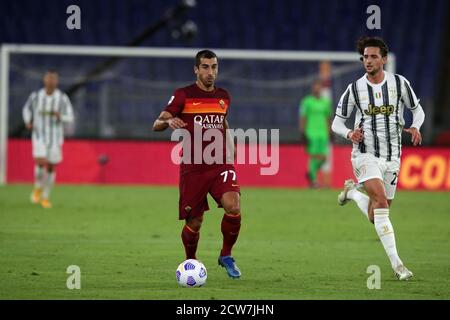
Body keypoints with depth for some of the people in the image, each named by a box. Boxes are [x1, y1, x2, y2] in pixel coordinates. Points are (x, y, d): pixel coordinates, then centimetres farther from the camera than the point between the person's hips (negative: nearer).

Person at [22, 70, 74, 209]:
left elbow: (70, 117, -4)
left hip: (55, 137, 1)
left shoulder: (62, 98, -8)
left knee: (51, 167, 7)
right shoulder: (36, 96, -5)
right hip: (39, 136, -1)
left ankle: (45, 197, 26)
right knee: (41, 162, -21)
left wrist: (60, 116, -27)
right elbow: (27, 108, 14)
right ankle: (38, 188, 6)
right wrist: (28, 122, -5)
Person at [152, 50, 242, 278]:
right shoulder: (183, 95, -2)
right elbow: (157, 124, -6)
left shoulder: (223, 97, 11)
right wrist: (169, 122, -30)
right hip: (193, 168, -2)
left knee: (233, 207, -22)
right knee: (194, 223, 2)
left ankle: (226, 255, 0)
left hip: (220, 165, 2)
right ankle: (190, 262, 30)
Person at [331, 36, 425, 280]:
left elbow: (417, 110, 13)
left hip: (392, 157, 3)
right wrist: (349, 134, -17)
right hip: (365, 154, -3)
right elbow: (337, 122, 5)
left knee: (375, 218, 6)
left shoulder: (399, 83, -1)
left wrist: (415, 127, -10)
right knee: (381, 202, -25)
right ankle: (396, 264, -24)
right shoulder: (354, 89, -3)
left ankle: (352, 191, 38)